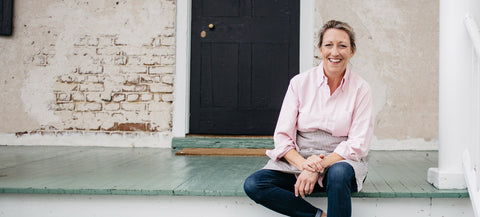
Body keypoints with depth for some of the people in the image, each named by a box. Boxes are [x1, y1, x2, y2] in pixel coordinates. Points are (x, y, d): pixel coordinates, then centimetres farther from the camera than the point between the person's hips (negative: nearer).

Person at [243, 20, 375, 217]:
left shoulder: (361, 89, -1)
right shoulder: (300, 83, 2)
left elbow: (358, 144, -7)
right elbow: (282, 136, -2)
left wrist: (319, 167, -21)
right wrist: (303, 163, -22)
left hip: (341, 161, -2)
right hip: (298, 160, 2)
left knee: (339, 173, -39)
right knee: (253, 185, -23)